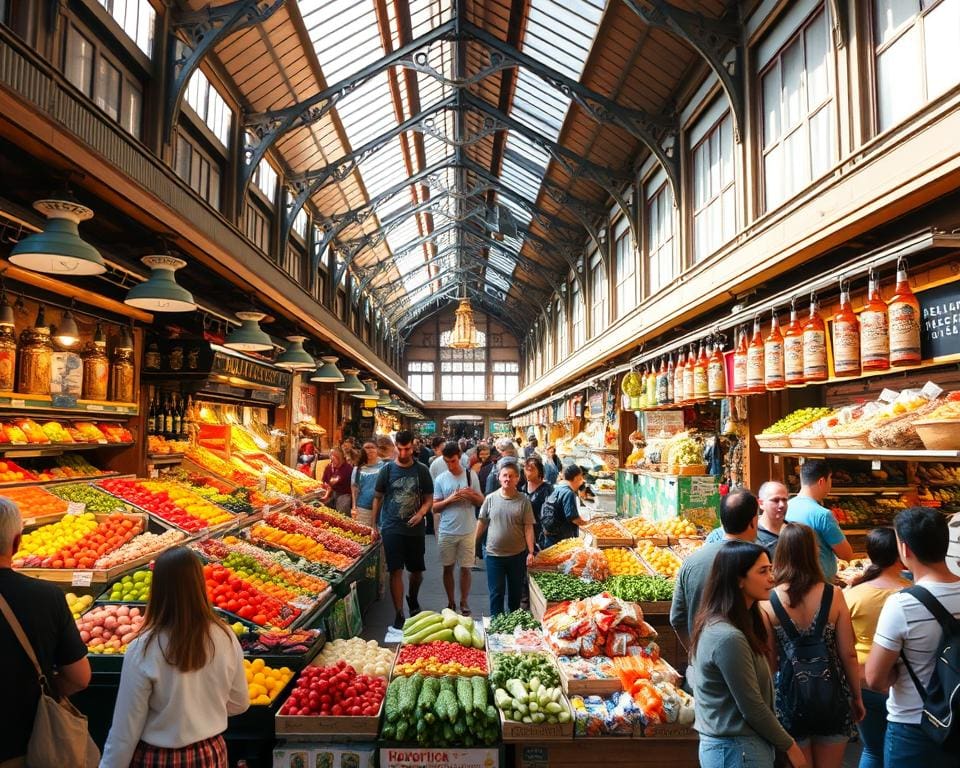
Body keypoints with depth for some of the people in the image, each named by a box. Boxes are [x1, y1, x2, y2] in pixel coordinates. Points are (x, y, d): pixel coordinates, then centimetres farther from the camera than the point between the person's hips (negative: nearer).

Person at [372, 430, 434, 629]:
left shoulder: (422, 470, 1)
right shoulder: (387, 469, 0)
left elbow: (429, 498, 6)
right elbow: (378, 498, 7)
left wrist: (421, 513, -14)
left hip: (415, 528, 2)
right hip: (391, 528, -1)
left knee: (417, 570, 13)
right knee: (396, 571, -4)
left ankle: (413, 599, 42)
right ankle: (399, 614, 7)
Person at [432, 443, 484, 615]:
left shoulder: (471, 476, 0)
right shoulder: (440, 479, 0)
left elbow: (481, 501, 5)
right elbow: (434, 508, 1)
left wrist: (471, 495, -16)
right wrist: (449, 500, -16)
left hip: (467, 531, -1)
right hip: (446, 531, 1)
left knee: (465, 568, 6)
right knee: (448, 568, 9)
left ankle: (464, 603, 21)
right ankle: (451, 602, 24)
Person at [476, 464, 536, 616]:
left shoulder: (523, 501, -6)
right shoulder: (490, 498, -3)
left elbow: (528, 528, -5)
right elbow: (482, 523, 6)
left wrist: (531, 552, -10)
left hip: (518, 554, 0)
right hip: (494, 554, 0)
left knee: (515, 592, 15)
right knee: (496, 592, 5)